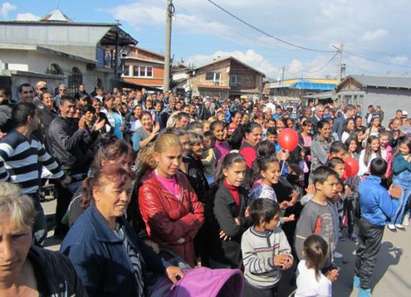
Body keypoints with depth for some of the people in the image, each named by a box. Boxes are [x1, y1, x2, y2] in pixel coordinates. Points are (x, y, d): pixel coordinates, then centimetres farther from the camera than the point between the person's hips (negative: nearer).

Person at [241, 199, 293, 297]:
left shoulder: (278, 232, -13)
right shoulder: (248, 237, -22)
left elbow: (286, 251, -11)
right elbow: (250, 264, -24)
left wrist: (288, 260, -34)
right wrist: (271, 261, -36)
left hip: (273, 283, 3)